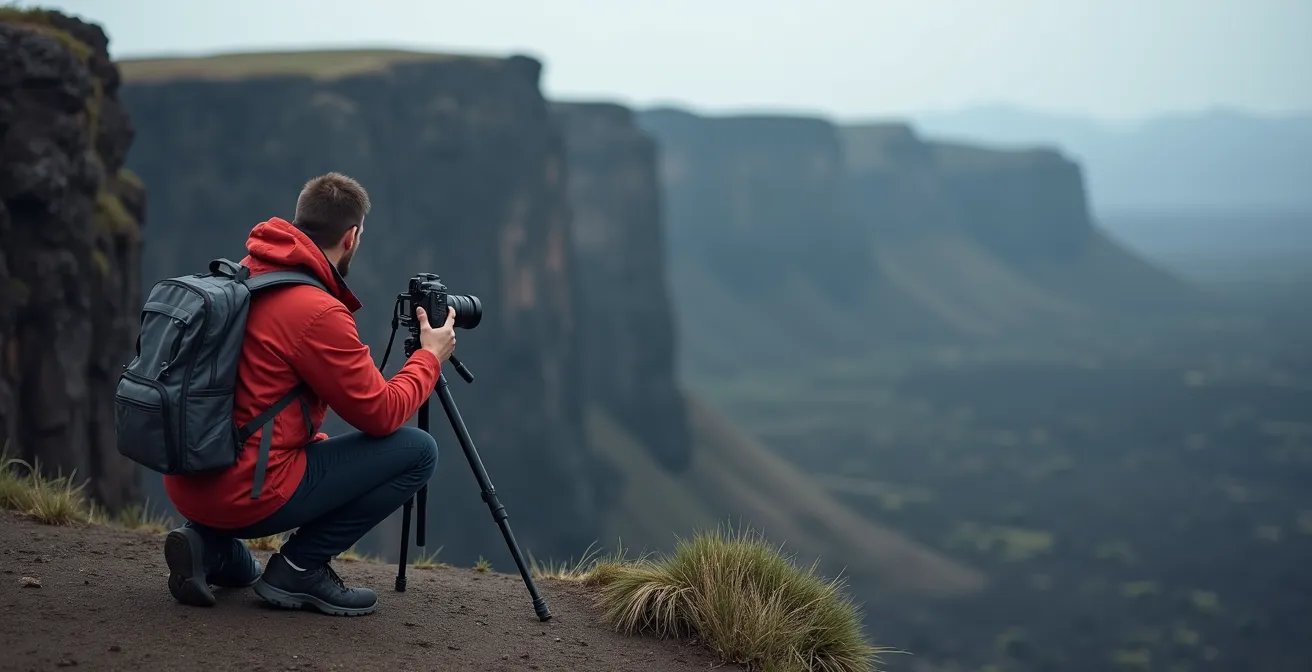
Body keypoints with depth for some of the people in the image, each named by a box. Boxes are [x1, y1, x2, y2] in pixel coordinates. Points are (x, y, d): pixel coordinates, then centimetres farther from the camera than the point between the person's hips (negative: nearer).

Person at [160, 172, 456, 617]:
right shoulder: (318, 312, -18)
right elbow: (380, 414, -10)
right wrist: (430, 355, 6)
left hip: (189, 485, 9)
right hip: (247, 494, -8)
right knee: (417, 451, -2)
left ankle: (214, 547, 13)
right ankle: (299, 570, 1)